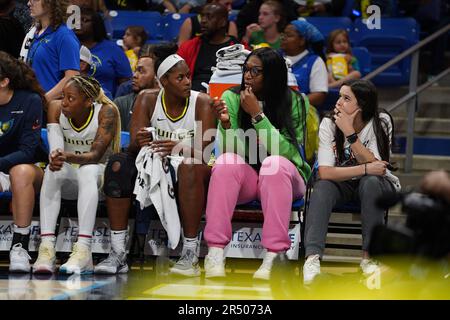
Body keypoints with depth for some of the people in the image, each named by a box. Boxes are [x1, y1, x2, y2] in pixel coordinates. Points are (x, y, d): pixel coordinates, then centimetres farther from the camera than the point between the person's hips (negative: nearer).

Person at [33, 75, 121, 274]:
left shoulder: (106, 111, -16)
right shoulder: (56, 108, -7)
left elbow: (96, 155, -25)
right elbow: (55, 149, -18)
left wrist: (69, 157, -44)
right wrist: (55, 159, -43)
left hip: (100, 175, -3)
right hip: (69, 177, 3)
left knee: (88, 170, -37)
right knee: (52, 171, -32)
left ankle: (83, 250, -47)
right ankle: (46, 248, -43)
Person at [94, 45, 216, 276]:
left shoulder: (201, 102, -7)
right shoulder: (148, 100, 0)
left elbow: (204, 149, -20)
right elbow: (133, 147, -10)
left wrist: (180, 149, -41)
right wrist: (139, 144, -35)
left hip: (190, 179, -3)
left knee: (190, 166, -36)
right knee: (118, 165, -23)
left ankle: (191, 253, -34)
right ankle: (118, 254, -28)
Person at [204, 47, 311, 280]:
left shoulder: (295, 102, -8)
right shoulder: (232, 98, -3)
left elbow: (283, 151, -18)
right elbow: (234, 151, -9)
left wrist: (257, 115, -22)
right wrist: (226, 124, -28)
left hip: (283, 176, -1)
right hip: (245, 177, 2)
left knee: (274, 163, -35)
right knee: (226, 163, -31)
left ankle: (273, 256, -41)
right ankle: (215, 252, -36)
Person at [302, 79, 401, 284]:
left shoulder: (381, 122, -14)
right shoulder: (329, 124, -13)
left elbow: (374, 165, -24)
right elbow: (325, 172, -21)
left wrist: (349, 133, -30)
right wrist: (366, 169, -27)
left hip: (378, 185, -1)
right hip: (343, 184, 1)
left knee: (370, 182, -35)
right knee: (322, 187, -31)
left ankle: (368, 255, -29)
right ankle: (312, 256, -44)